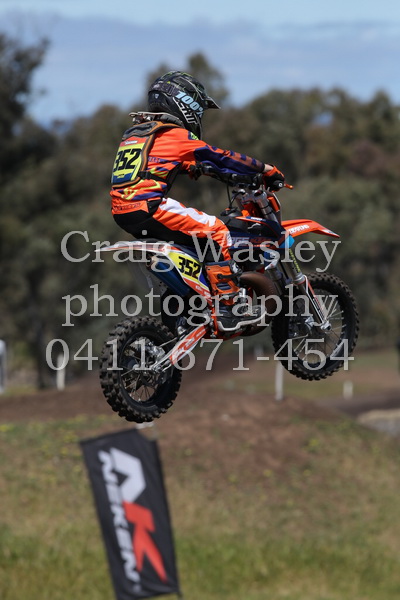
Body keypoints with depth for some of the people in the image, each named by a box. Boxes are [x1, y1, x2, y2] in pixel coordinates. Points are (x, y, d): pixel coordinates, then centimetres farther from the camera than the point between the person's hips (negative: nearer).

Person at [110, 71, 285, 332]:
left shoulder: (135, 134, 21)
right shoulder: (175, 136, -4)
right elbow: (218, 158, -2)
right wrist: (265, 169, 5)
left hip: (123, 212, 10)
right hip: (148, 208, -10)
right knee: (215, 230, -6)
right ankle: (228, 307, -11)